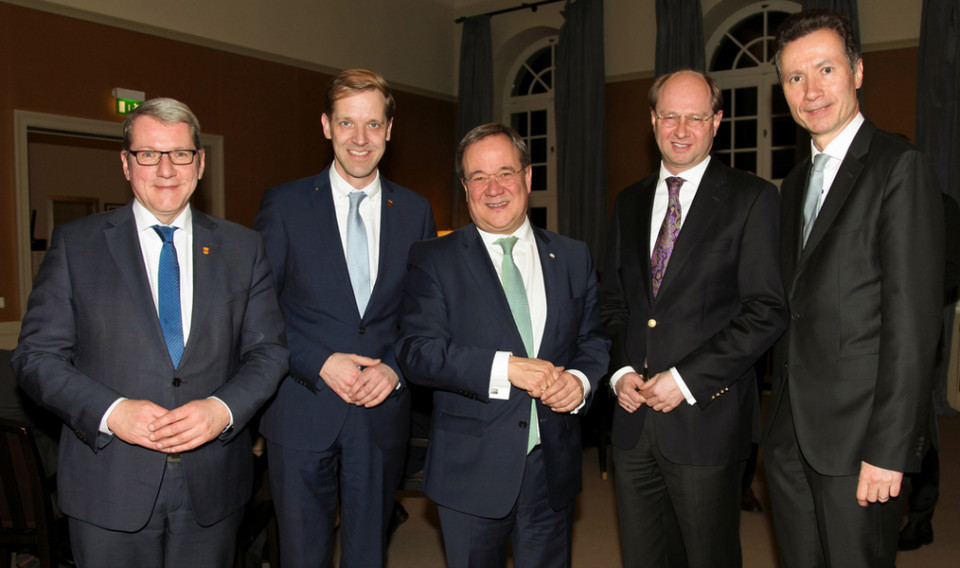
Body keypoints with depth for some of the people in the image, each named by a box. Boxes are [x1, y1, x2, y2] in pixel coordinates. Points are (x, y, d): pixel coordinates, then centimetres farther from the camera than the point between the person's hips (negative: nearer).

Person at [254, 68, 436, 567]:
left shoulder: (415, 212, 5)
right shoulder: (285, 204, -2)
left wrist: (397, 370, -8)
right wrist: (319, 363, -14)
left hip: (382, 413, 2)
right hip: (302, 414, -2)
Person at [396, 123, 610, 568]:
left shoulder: (573, 258, 7)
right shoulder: (433, 259, -3)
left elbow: (595, 339, 10)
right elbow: (416, 352, -12)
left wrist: (580, 378, -12)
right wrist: (505, 368, -22)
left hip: (552, 469, 3)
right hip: (469, 471, -2)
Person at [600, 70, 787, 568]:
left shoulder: (752, 199, -4)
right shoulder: (630, 202, 12)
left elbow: (768, 310, -10)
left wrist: (687, 378, -15)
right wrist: (620, 371, -1)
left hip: (705, 419, -4)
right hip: (632, 419, 5)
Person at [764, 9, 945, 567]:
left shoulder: (899, 166, -9)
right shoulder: (795, 184, 15)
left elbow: (913, 318, -15)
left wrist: (889, 448, -18)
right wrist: (781, 415, 10)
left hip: (858, 435, -6)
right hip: (790, 436, 7)